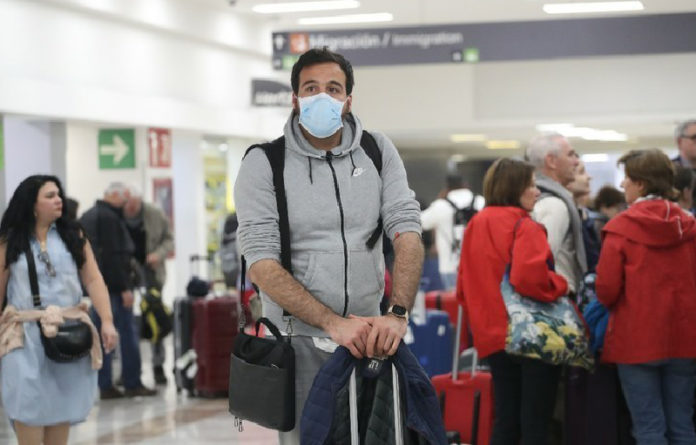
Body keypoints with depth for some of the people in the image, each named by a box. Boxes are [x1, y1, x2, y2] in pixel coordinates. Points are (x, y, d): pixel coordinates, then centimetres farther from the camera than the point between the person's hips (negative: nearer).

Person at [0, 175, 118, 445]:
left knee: (62, 412, 8)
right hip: (26, 338, -2)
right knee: (28, 417, -5)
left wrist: (107, 321, -9)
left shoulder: (73, 235, 7)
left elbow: (93, 281, 2)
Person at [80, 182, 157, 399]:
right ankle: (132, 383, 0)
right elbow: (115, 255, -19)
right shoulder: (109, 218, -14)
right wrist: (125, 287, -18)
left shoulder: (87, 217, 16)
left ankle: (105, 386, 8)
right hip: (113, 284, -9)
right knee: (127, 333, -2)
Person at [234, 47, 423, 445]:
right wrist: (333, 323, -21)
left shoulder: (378, 152, 5)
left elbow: (407, 232, -3)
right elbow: (261, 262, -12)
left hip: (368, 335, 3)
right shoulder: (264, 164, -5)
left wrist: (398, 314, -19)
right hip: (299, 339, -3)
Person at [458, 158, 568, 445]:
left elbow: (464, 286, 16)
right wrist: (560, 285, -12)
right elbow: (529, 277, -28)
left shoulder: (475, 225, 12)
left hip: (492, 336, 7)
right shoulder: (524, 227, -12)